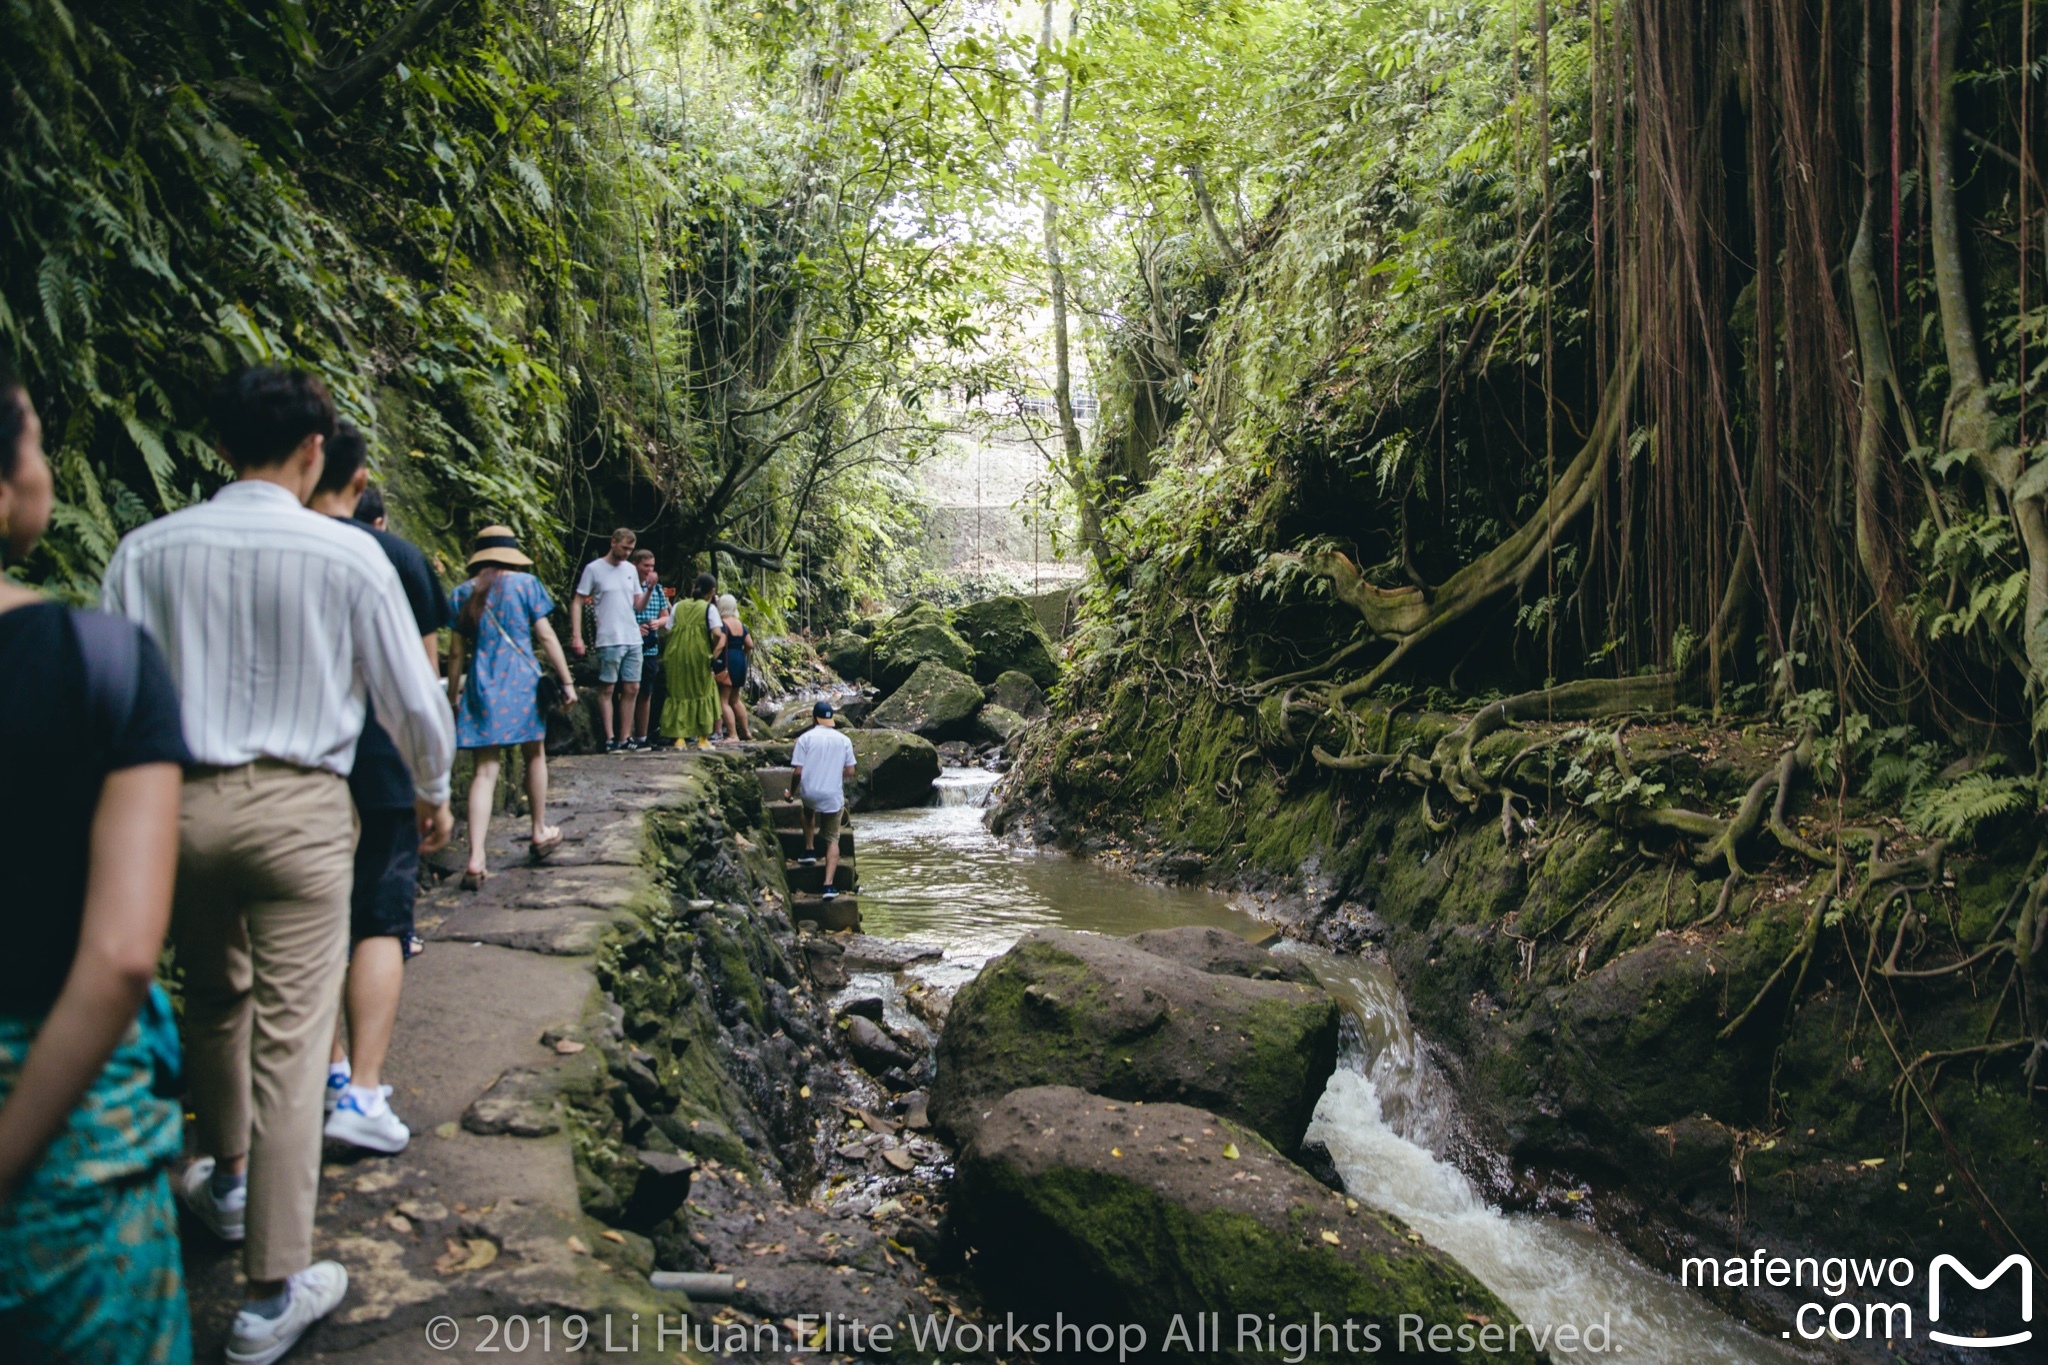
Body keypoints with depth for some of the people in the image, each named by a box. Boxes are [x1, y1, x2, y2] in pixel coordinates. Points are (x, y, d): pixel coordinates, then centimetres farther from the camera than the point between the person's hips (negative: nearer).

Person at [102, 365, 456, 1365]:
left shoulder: (148, 550, -1)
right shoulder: (348, 554, -7)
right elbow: (410, 695, -1)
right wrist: (433, 791, 16)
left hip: (177, 803, 3)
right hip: (299, 808, -3)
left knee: (213, 1001, 25)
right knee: (289, 1040, 2)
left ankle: (225, 1181, 47)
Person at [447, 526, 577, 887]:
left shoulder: (463, 593, 6)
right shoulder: (525, 583, -1)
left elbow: (458, 653, 6)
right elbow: (545, 635, -4)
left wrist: (453, 697, 12)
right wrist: (566, 681, 0)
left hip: (481, 685, 2)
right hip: (521, 681, -2)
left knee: (485, 770, 0)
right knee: (534, 754, 19)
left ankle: (476, 858, -10)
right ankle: (540, 833, 32)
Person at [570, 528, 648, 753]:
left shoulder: (631, 569, 12)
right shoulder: (594, 569, -3)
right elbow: (578, 603, -3)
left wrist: (650, 589, -5)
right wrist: (576, 636, -11)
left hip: (634, 640, 6)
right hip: (609, 640, -6)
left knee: (632, 689, 7)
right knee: (607, 689, 0)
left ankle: (625, 737, 14)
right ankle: (609, 738, 4)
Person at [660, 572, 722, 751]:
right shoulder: (709, 608, -2)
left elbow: (669, 632, 8)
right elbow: (717, 634, -13)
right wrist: (711, 649, 2)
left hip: (677, 655, 4)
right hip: (698, 655, -4)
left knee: (679, 694, 10)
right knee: (702, 694, 8)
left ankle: (679, 737, 6)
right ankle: (703, 738, 10)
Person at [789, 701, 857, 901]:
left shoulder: (805, 738, -4)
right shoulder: (844, 740, 2)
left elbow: (798, 771, -8)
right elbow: (850, 772, 3)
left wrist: (794, 790, 10)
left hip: (810, 793, 0)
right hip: (833, 796, 0)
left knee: (809, 812, 37)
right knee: (832, 840, 9)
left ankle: (809, 850, 32)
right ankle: (829, 884, -2)